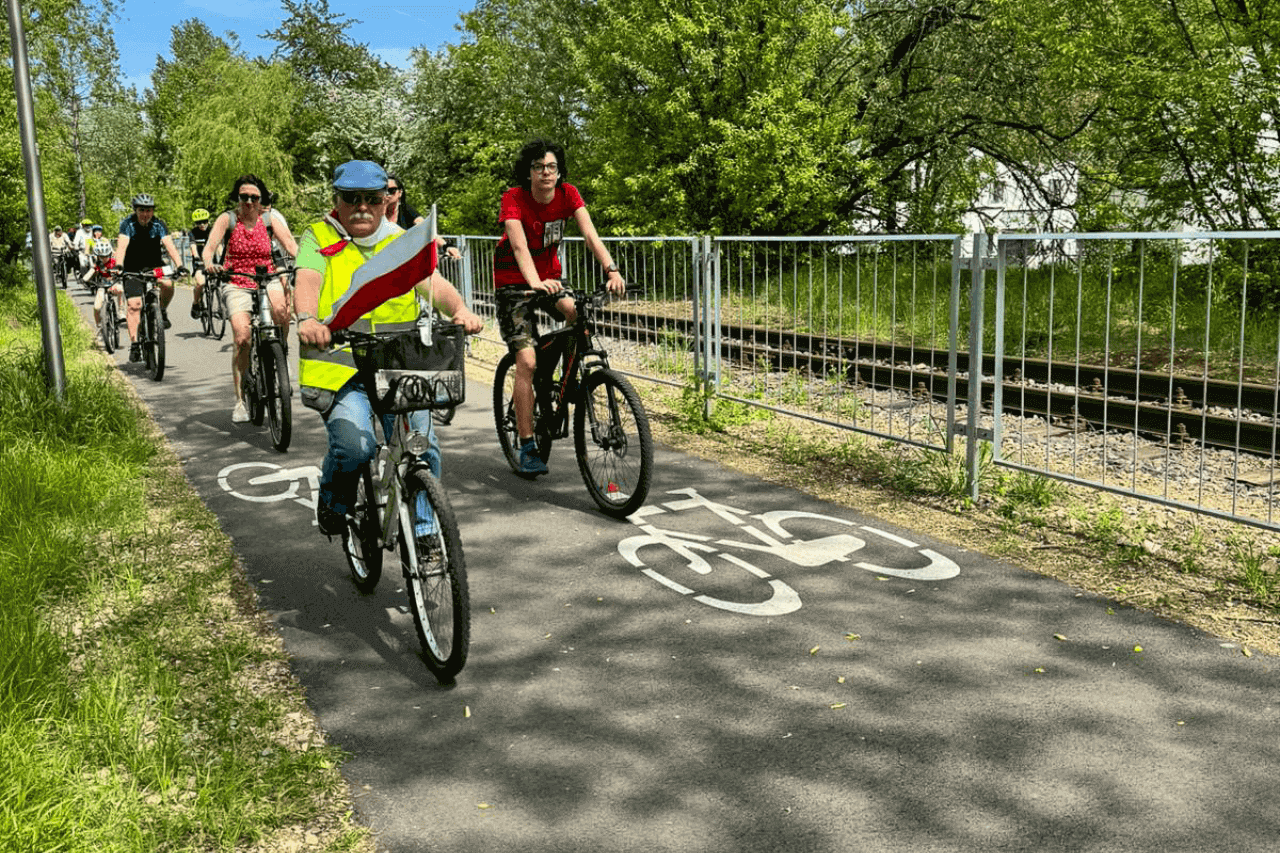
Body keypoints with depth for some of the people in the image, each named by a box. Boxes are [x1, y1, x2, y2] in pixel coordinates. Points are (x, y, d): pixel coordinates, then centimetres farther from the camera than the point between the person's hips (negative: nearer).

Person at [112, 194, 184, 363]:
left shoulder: (159, 224, -11)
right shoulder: (128, 224, -15)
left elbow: (169, 245, -24)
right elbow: (122, 246, -28)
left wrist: (179, 265, -40)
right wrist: (118, 266, -46)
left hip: (154, 265, 1)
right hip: (132, 268, -1)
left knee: (168, 284, -30)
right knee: (133, 304, -13)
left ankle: (162, 311, 0)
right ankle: (134, 344, -9)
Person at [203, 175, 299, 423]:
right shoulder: (227, 219, -1)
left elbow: (290, 244, -8)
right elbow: (210, 246, -12)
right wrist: (209, 263, -35)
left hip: (267, 280, 1)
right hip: (237, 284, -1)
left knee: (280, 309, -35)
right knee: (242, 337, -18)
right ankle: (240, 400, -6)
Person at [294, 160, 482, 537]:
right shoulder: (318, 238, 9)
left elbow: (433, 283, -2)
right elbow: (307, 281, -11)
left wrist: (460, 309, -24)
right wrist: (307, 319, -34)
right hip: (340, 368, -2)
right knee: (355, 446, -23)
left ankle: (424, 531, 15)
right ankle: (332, 505, 10)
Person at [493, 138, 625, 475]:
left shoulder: (568, 195, -11)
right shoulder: (514, 199, -21)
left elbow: (590, 234, -22)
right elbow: (519, 246, -35)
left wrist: (612, 270, -39)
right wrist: (535, 282, -54)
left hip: (549, 275, 5)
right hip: (514, 282, -5)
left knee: (578, 315, -24)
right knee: (526, 361, -15)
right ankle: (527, 448, -9)